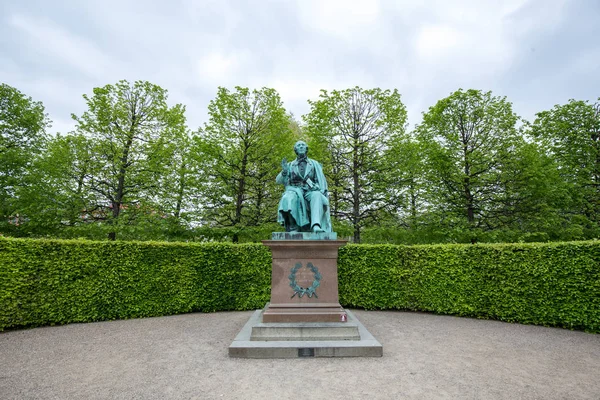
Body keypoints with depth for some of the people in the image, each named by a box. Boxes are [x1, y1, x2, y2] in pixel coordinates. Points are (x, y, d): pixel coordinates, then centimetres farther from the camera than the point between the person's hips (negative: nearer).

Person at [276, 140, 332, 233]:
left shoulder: (314, 164, 17)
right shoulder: (290, 165, 17)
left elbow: (322, 181, 9)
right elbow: (278, 180, 8)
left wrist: (324, 194, -11)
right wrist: (284, 171, -14)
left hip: (310, 192, 0)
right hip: (295, 192, 0)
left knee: (317, 195, -36)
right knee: (290, 198, -36)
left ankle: (316, 226, -54)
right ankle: (293, 227, -38)